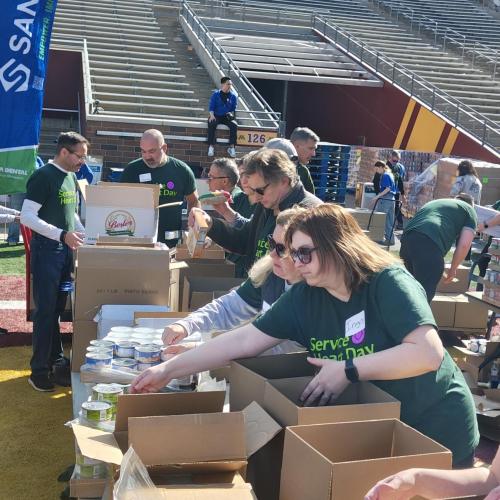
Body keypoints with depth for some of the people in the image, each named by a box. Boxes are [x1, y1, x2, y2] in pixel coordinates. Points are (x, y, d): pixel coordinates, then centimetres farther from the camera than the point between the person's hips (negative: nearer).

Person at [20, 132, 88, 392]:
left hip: (66, 250, 7)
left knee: (58, 309, 13)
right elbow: (27, 216, -19)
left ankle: (57, 361, 23)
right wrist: (62, 235, -26)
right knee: (45, 311, -4)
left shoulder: (71, 177, 12)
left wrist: (85, 235, 13)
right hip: (46, 250, -7)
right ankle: (39, 370, 5)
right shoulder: (43, 176, -13)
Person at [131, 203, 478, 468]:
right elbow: (244, 341, -8)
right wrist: (169, 370, -12)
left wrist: (348, 370, -31)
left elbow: (429, 353, -32)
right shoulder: (304, 297, -7)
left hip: (436, 431, -5)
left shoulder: (389, 283, -22)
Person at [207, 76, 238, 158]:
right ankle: (211, 146, -30)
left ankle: (231, 147, -25)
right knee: (212, 124, -35)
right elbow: (211, 107, 0)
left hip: (227, 117, 2)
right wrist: (212, 115, -17)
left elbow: (233, 108, 13)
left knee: (234, 125, -30)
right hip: (216, 116, -1)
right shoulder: (216, 94, 3)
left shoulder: (233, 96, 8)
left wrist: (231, 114, -8)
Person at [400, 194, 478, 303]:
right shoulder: (469, 210, 22)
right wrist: (453, 269, 24)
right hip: (429, 245, -6)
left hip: (406, 239, 6)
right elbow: (464, 245, 8)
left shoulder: (434, 202, 39)